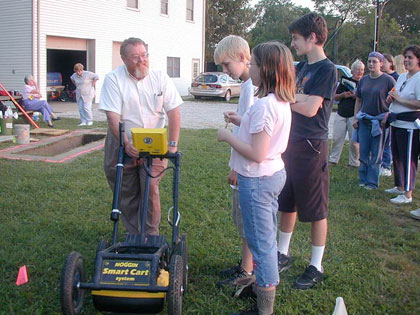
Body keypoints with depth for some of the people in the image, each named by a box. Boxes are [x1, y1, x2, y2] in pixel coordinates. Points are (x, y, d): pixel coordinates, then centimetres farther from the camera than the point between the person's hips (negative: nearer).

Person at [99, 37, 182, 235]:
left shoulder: (160, 78, 0)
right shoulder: (114, 80, -6)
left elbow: (173, 112, -2)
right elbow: (113, 117, -14)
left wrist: (173, 145, -11)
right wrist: (126, 144, -25)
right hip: (122, 145, 0)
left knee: (151, 190, -6)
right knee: (126, 194, 6)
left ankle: (151, 236, 8)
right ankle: (133, 234, 22)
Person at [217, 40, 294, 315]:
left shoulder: (263, 105, -25)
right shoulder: (282, 102, 5)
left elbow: (257, 153, -27)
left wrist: (228, 136, -15)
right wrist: (242, 122, 11)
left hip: (257, 180, -10)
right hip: (275, 173, 10)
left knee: (261, 243, 0)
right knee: (267, 239, 21)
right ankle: (267, 292, 38)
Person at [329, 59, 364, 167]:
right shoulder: (345, 82, 11)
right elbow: (335, 97, 12)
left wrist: (355, 96, -17)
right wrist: (343, 95, -7)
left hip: (354, 116, -3)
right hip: (341, 114, 3)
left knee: (354, 140, -1)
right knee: (337, 138, 4)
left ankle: (354, 162, 11)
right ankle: (333, 159, 15)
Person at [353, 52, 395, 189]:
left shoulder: (388, 80, -6)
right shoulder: (364, 80, 10)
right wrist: (356, 118, 10)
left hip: (380, 120, -5)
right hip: (364, 120, 5)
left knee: (376, 154, 1)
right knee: (364, 152, 8)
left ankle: (372, 182, 9)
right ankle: (363, 179, 18)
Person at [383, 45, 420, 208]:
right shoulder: (402, 77, 15)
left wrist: (400, 99, -20)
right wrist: (391, 98, 3)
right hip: (396, 123, 9)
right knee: (397, 156, 17)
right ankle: (399, 187, 31)